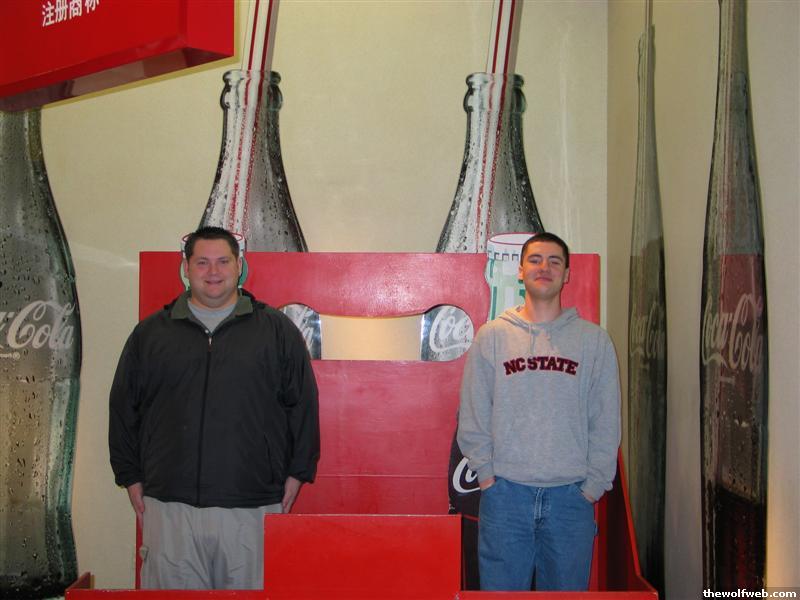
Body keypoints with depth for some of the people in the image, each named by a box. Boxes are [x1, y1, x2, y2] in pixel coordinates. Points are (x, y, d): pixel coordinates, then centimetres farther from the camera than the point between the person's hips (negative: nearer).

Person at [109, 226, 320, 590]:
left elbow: (303, 407, 6)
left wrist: (295, 475, 2)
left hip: (253, 507, -1)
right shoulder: (150, 332, 10)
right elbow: (123, 409, 13)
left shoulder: (277, 330, 6)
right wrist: (132, 478, 9)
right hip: (169, 506, 1)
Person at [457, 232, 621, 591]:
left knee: (568, 588, 10)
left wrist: (594, 484, -3)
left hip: (571, 494, 1)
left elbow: (606, 422, 3)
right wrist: (485, 473, -4)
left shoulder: (594, 339, 5)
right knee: (502, 588, 7)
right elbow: (472, 415, 3)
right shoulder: (491, 336, 4)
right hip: (504, 493, 0)